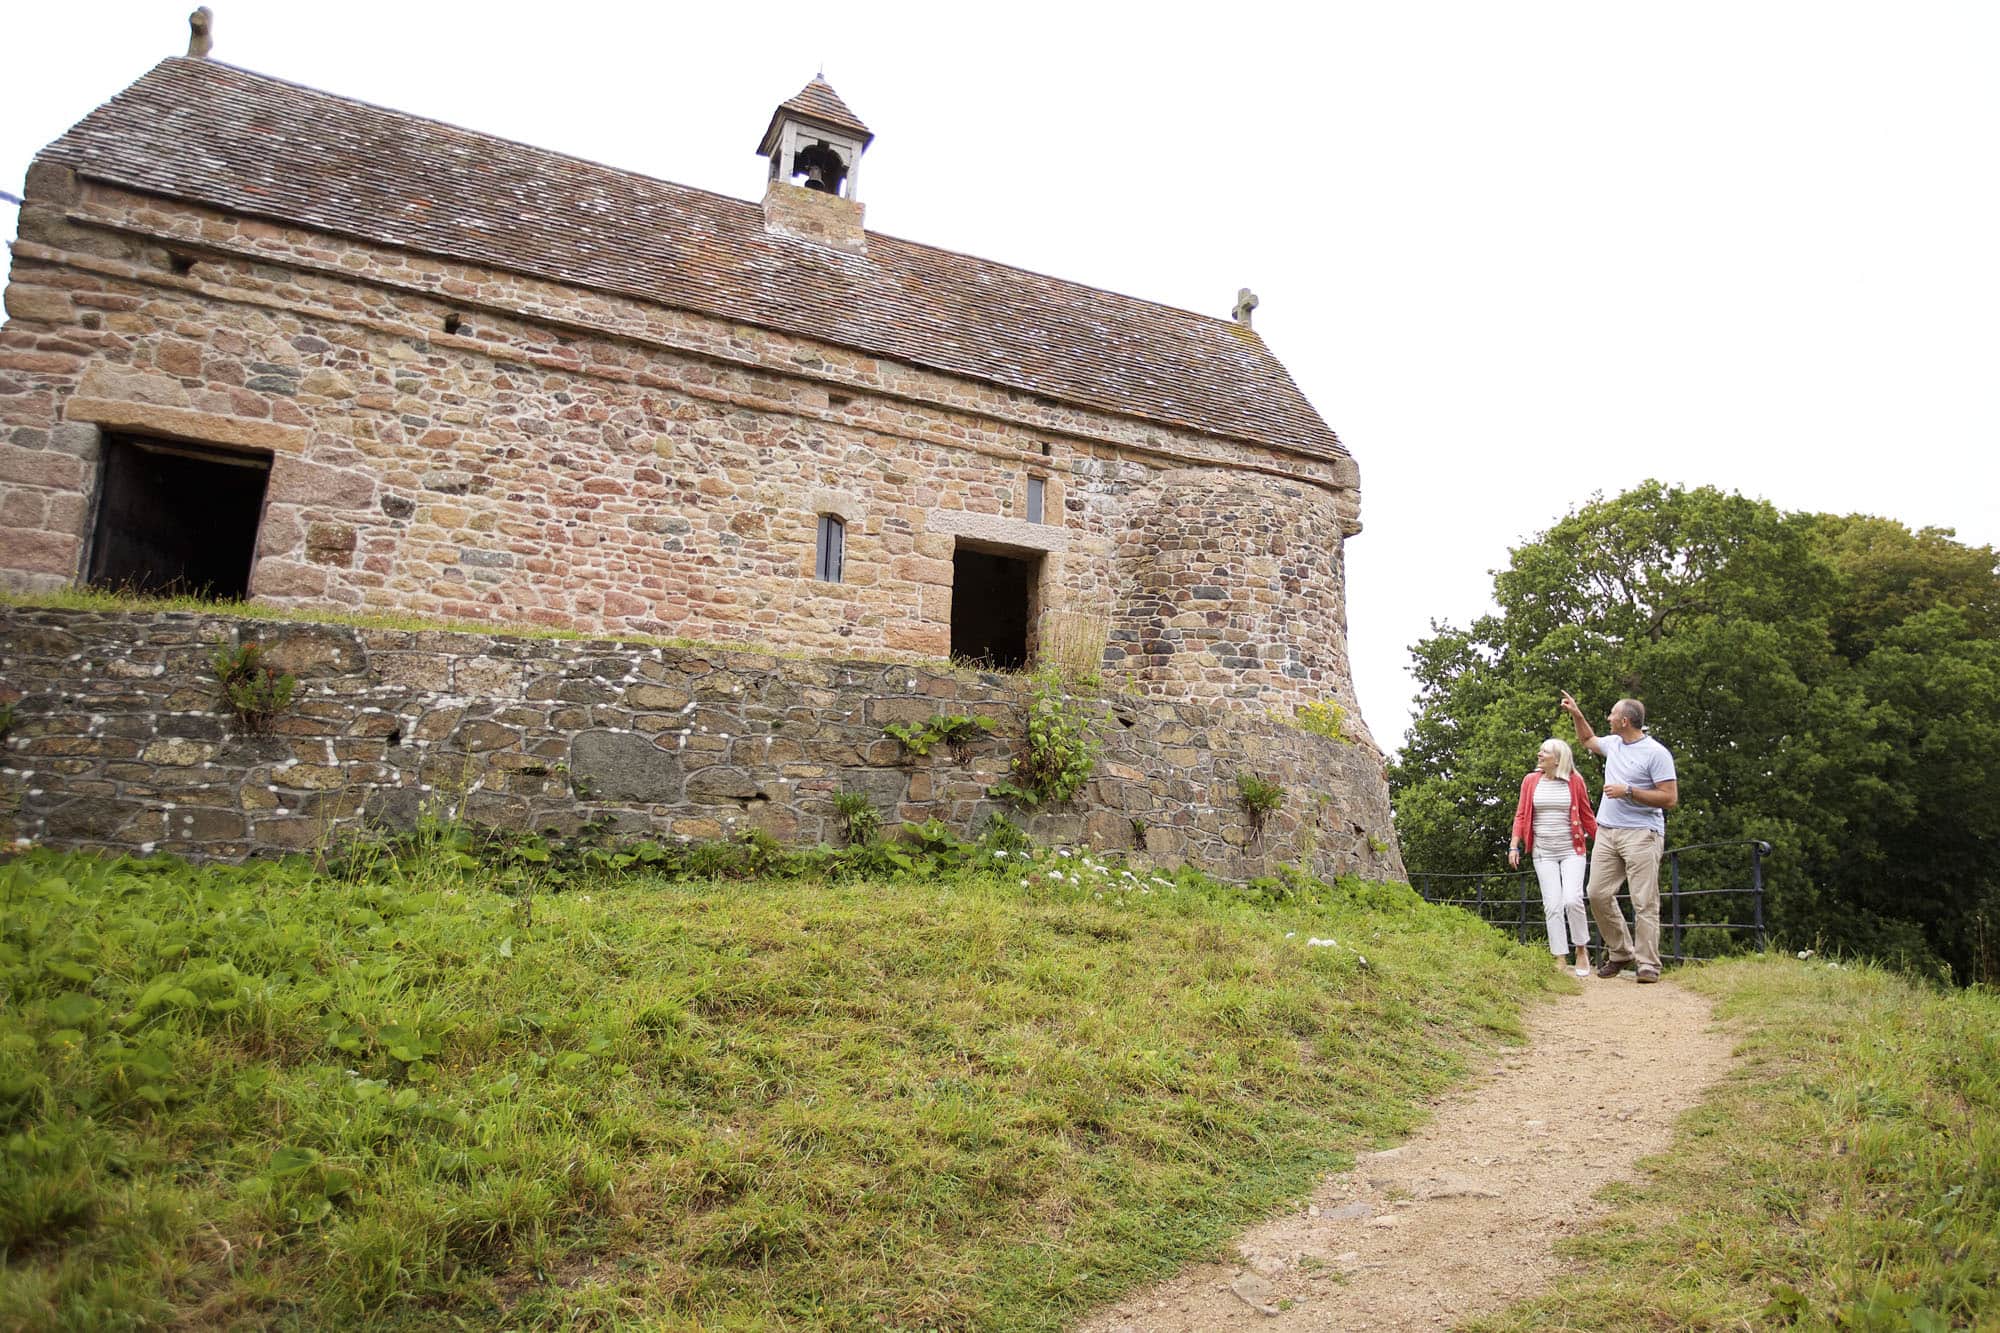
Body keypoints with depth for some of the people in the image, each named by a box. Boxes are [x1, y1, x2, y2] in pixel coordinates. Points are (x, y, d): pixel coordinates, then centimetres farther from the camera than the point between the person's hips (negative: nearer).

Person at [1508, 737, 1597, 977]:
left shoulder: (1574, 781, -1)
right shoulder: (1531, 781, 3)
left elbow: (1587, 815, 5)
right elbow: (1520, 816, 5)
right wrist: (1514, 846, -2)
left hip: (1571, 850, -2)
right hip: (1543, 853, 2)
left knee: (1572, 900, -15)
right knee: (1552, 905, -2)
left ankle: (1581, 949, 8)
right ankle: (1560, 959, 4)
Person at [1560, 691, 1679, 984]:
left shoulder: (1656, 753, -9)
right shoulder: (1613, 743, 13)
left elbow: (1670, 799, -12)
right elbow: (1587, 740, 37)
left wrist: (1628, 791, -17)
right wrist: (1576, 713, 27)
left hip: (1641, 835, -7)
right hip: (1607, 832, 7)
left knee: (1644, 901, -7)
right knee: (1598, 893, 3)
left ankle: (1648, 965, -4)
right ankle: (1620, 953, 16)